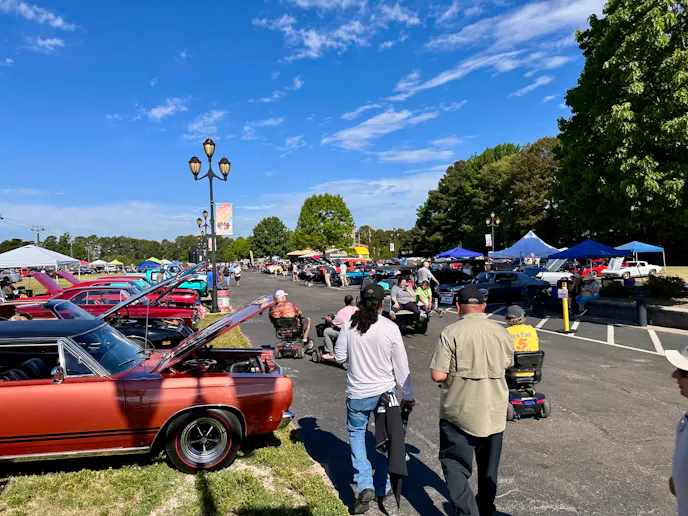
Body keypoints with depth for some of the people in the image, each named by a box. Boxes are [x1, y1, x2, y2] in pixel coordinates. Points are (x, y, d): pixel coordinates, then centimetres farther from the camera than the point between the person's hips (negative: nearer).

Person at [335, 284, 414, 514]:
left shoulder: (349, 325, -11)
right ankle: (383, 490, 29)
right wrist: (408, 396, 3)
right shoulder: (390, 328, -13)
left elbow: (339, 357, -2)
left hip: (357, 393, 0)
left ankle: (364, 486, 6)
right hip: (385, 391, 0)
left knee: (356, 434, 19)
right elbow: (401, 366, -7)